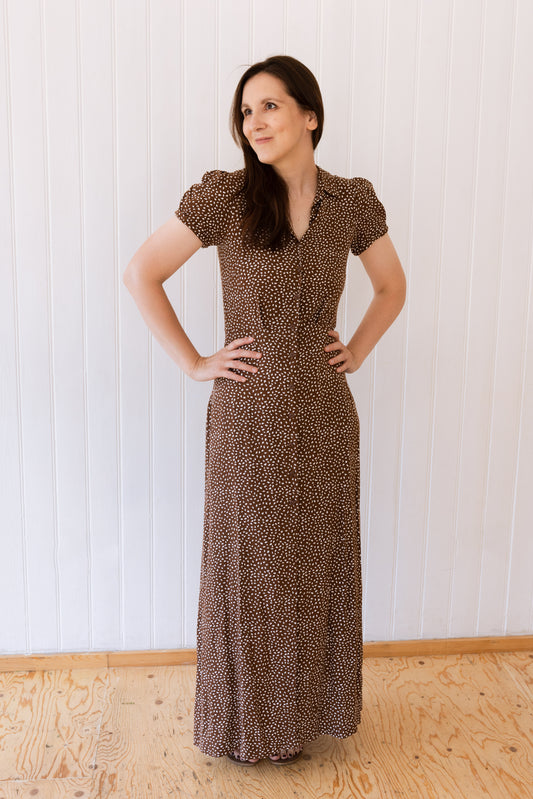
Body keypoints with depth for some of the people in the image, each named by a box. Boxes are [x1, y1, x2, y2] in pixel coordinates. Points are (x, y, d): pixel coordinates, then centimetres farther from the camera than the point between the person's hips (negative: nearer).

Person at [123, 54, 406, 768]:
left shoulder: (354, 200, 1)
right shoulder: (222, 195, -8)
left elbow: (392, 286, 16)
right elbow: (141, 274, -5)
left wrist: (357, 351, 5)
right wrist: (193, 362, -7)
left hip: (325, 414, 3)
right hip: (249, 416, -3)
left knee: (317, 566, 15)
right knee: (248, 568, 10)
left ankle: (310, 707, 38)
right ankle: (248, 721, 32)